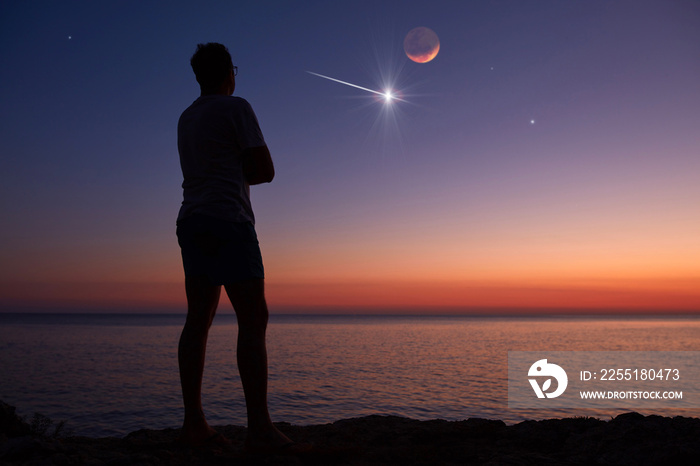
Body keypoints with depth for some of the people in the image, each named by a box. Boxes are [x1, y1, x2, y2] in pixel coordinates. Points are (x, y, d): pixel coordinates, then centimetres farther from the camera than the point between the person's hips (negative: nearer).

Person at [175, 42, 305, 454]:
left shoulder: (187, 118, 21)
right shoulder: (236, 108, -2)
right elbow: (265, 170, -5)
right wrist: (243, 171, 11)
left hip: (192, 221, 9)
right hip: (228, 220, -8)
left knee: (199, 320, 4)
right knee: (253, 320, -11)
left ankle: (194, 423, 5)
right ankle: (260, 428, -14)